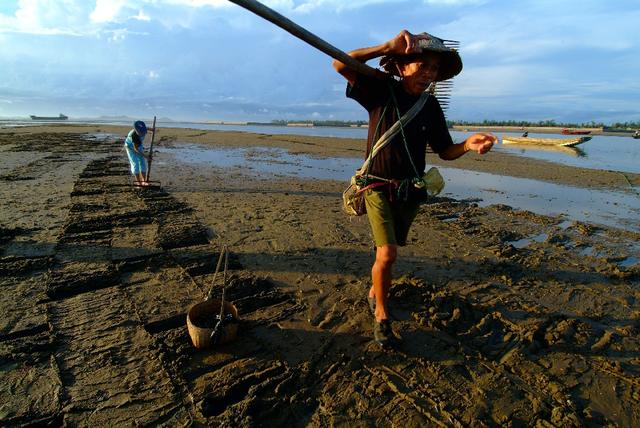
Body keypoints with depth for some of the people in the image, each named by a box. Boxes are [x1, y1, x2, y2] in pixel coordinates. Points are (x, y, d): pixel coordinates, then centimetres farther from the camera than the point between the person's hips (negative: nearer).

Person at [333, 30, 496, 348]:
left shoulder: (431, 107, 3)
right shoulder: (382, 89, -8)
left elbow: (445, 151, 5)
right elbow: (340, 64, -19)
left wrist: (468, 145, -17)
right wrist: (389, 46, -26)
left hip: (410, 191, 5)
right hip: (378, 187, -4)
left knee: (388, 252, 17)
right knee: (387, 254, -16)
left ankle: (375, 291, 45)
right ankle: (381, 316, 7)